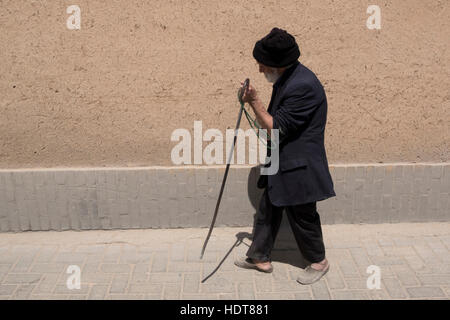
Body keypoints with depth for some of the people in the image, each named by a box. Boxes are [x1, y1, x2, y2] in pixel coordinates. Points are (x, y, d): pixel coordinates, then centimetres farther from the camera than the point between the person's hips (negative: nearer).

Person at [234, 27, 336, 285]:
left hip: (299, 167, -10)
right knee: (268, 211, 17)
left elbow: (276, 128, -23)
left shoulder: (303, 85, -27)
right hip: (281, 164, 10)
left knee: (302, 216, 9)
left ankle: (319, 261, 31)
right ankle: (260, 257, 33)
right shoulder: (286, 79, 6)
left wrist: (255, 101, -20)